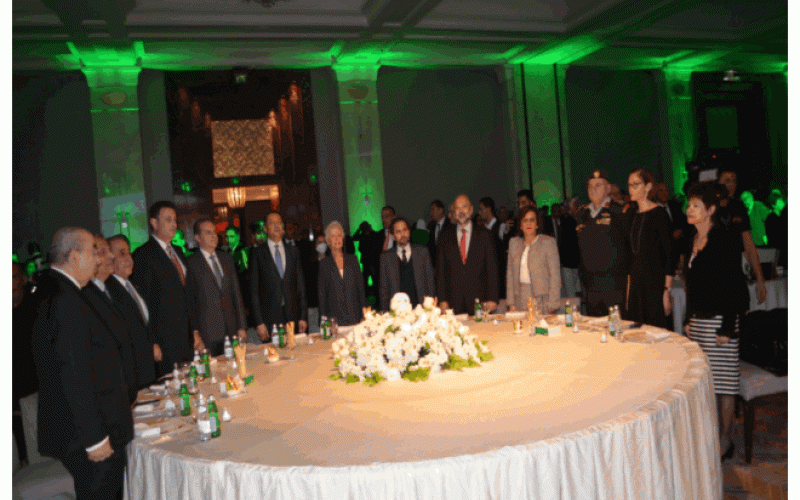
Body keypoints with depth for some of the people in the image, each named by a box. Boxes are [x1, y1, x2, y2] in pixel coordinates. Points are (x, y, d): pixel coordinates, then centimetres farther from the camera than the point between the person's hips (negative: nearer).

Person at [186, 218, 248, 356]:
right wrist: (195, 333, -10)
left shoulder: (227, 258, 13)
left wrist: (242, 326, 9)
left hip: (231, 329, 5)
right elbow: (189, 302, -5)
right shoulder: (191, 264, -4)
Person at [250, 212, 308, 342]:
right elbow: (254, 290, -1)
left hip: (293, 316, 3)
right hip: (270, 320, -2)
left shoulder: (293, 251, 12)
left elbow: (300, 284, 11)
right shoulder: (258, 253, 2)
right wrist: (259, 322, -7)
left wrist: (303, 316, 4)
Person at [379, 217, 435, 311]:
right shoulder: (386, 256, 8)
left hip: (421, 307, 0)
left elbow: (430, 280, 9)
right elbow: (384, 288, 8)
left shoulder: (423, 251, 9)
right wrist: (385, 311, 1)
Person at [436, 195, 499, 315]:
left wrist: (492, 298, -4)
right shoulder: (446, 236, 8)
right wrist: (442, 299, -1)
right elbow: (441, 269, 7)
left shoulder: (483, 234, 6)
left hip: (479, 299, -1)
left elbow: (492, 267, 3)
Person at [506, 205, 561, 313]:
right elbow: (510, 273, 12)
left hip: (541, 299, -3)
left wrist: (552, 304, -8)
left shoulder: (548, 242, 0)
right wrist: (511, 303, 6)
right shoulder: (513, 243, 11)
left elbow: (555, 274, -3)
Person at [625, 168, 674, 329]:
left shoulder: (659, 213, -8)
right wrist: (628, 287, 12)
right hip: (635, 282, 6)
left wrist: (667, 291, -15)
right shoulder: (632, 213, 12)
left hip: (655, 282, -6)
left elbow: (669, 254, -11)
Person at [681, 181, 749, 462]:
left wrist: (727, 328, -17)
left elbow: (733, 286, -14)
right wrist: (689, 319, 14)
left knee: (722, 379, 1)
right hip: (697, 320, 7)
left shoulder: (726, 240, -12)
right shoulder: (692, 241, 11)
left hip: (719, 319, -7)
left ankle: (725, 439, 12)